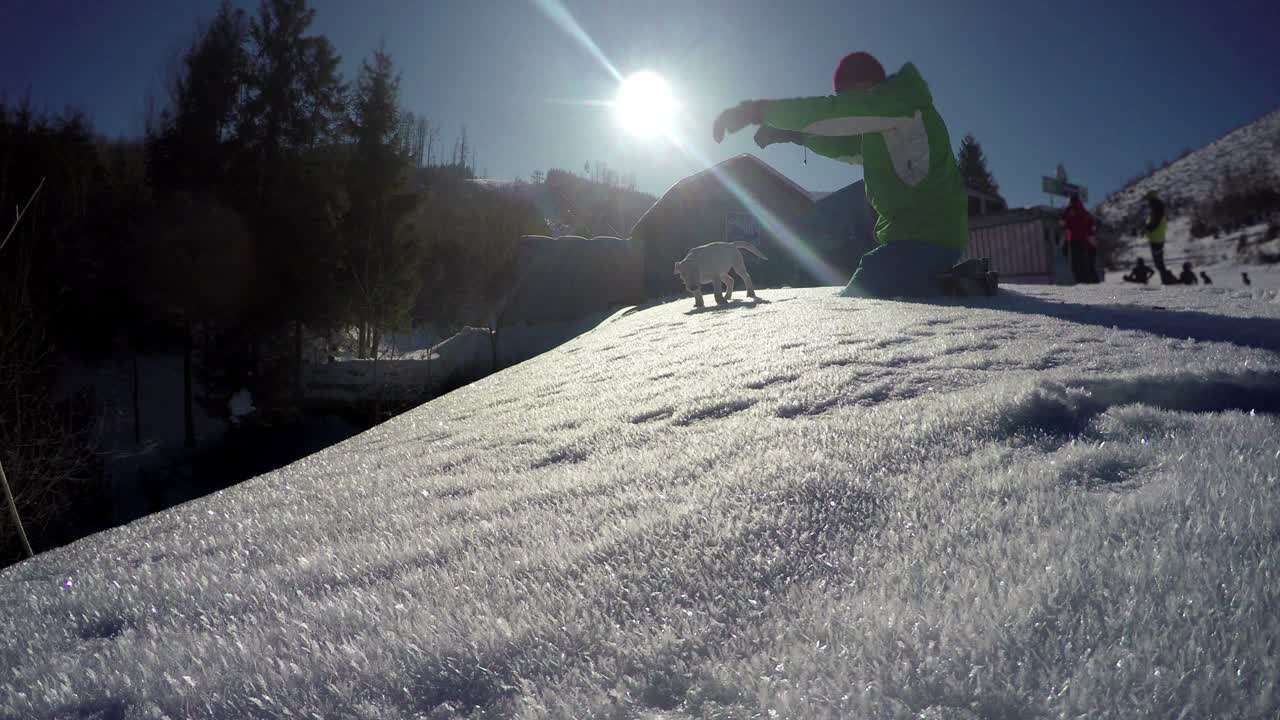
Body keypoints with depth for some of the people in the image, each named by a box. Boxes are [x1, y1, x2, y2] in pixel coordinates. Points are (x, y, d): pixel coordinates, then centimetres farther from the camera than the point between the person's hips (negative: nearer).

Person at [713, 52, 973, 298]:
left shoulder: (899, 100, -9)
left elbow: (830, 112, -18)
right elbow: (845, 145, 27)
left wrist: (758, 110, -17)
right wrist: (792, 133, 11)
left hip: (927, 236, -11)